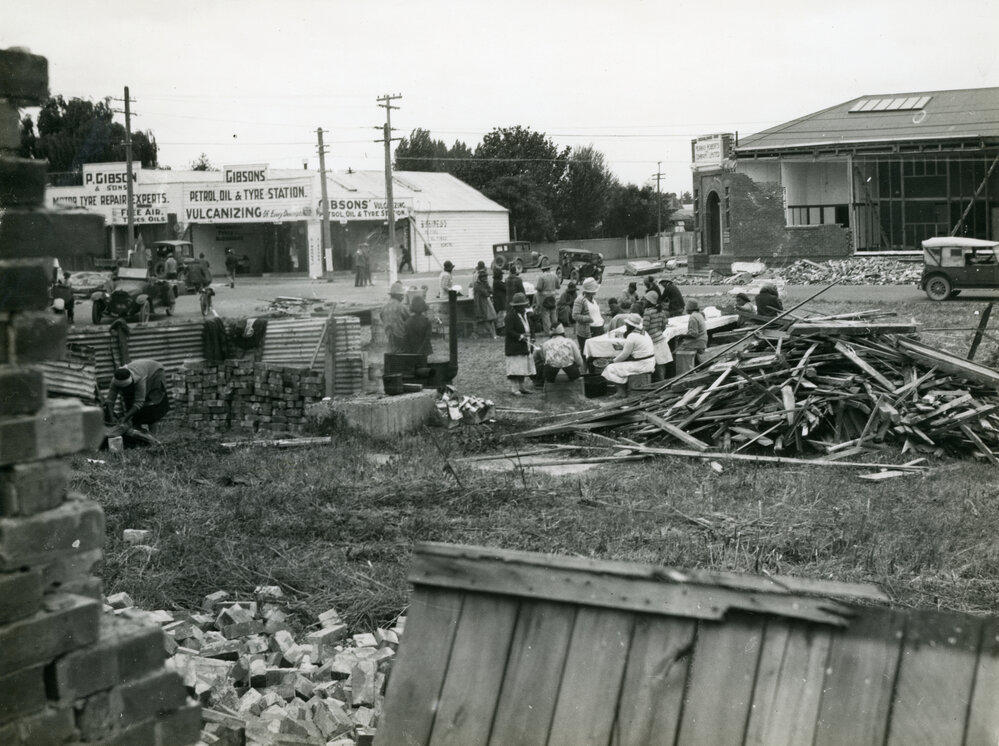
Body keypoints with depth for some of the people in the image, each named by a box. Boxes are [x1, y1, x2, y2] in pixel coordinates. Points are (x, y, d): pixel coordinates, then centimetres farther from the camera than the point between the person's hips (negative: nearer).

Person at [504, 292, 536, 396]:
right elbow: (508, 331, -19)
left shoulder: (524, 314, 13)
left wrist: (527, 335, 2)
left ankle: (521, 386, 21)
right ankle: (514, 388, -6)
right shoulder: (511, 316, -16)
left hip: (524, 346, 9)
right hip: (514, 347, -9)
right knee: (515, 367, -9)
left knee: (523, 367, 12)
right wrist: (520, 336, -21)